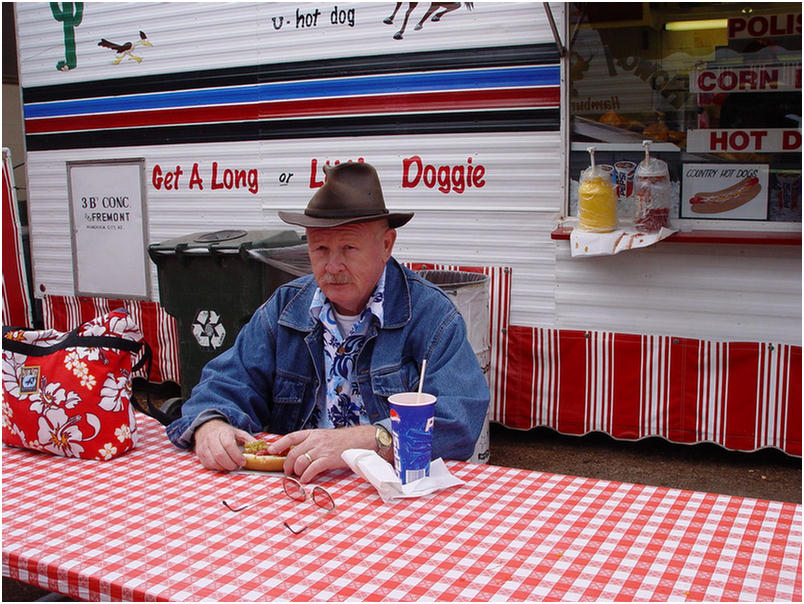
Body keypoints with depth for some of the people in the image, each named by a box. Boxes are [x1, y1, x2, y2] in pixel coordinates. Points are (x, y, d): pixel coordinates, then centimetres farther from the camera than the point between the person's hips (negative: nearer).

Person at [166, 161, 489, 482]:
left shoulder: (431, 314, -7)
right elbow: (229, 382, 8)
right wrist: (210, 425, -17)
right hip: (289, 481, 5)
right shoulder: (282, 308, 9)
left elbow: (461, 415, -18)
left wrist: (360, 441, -31)